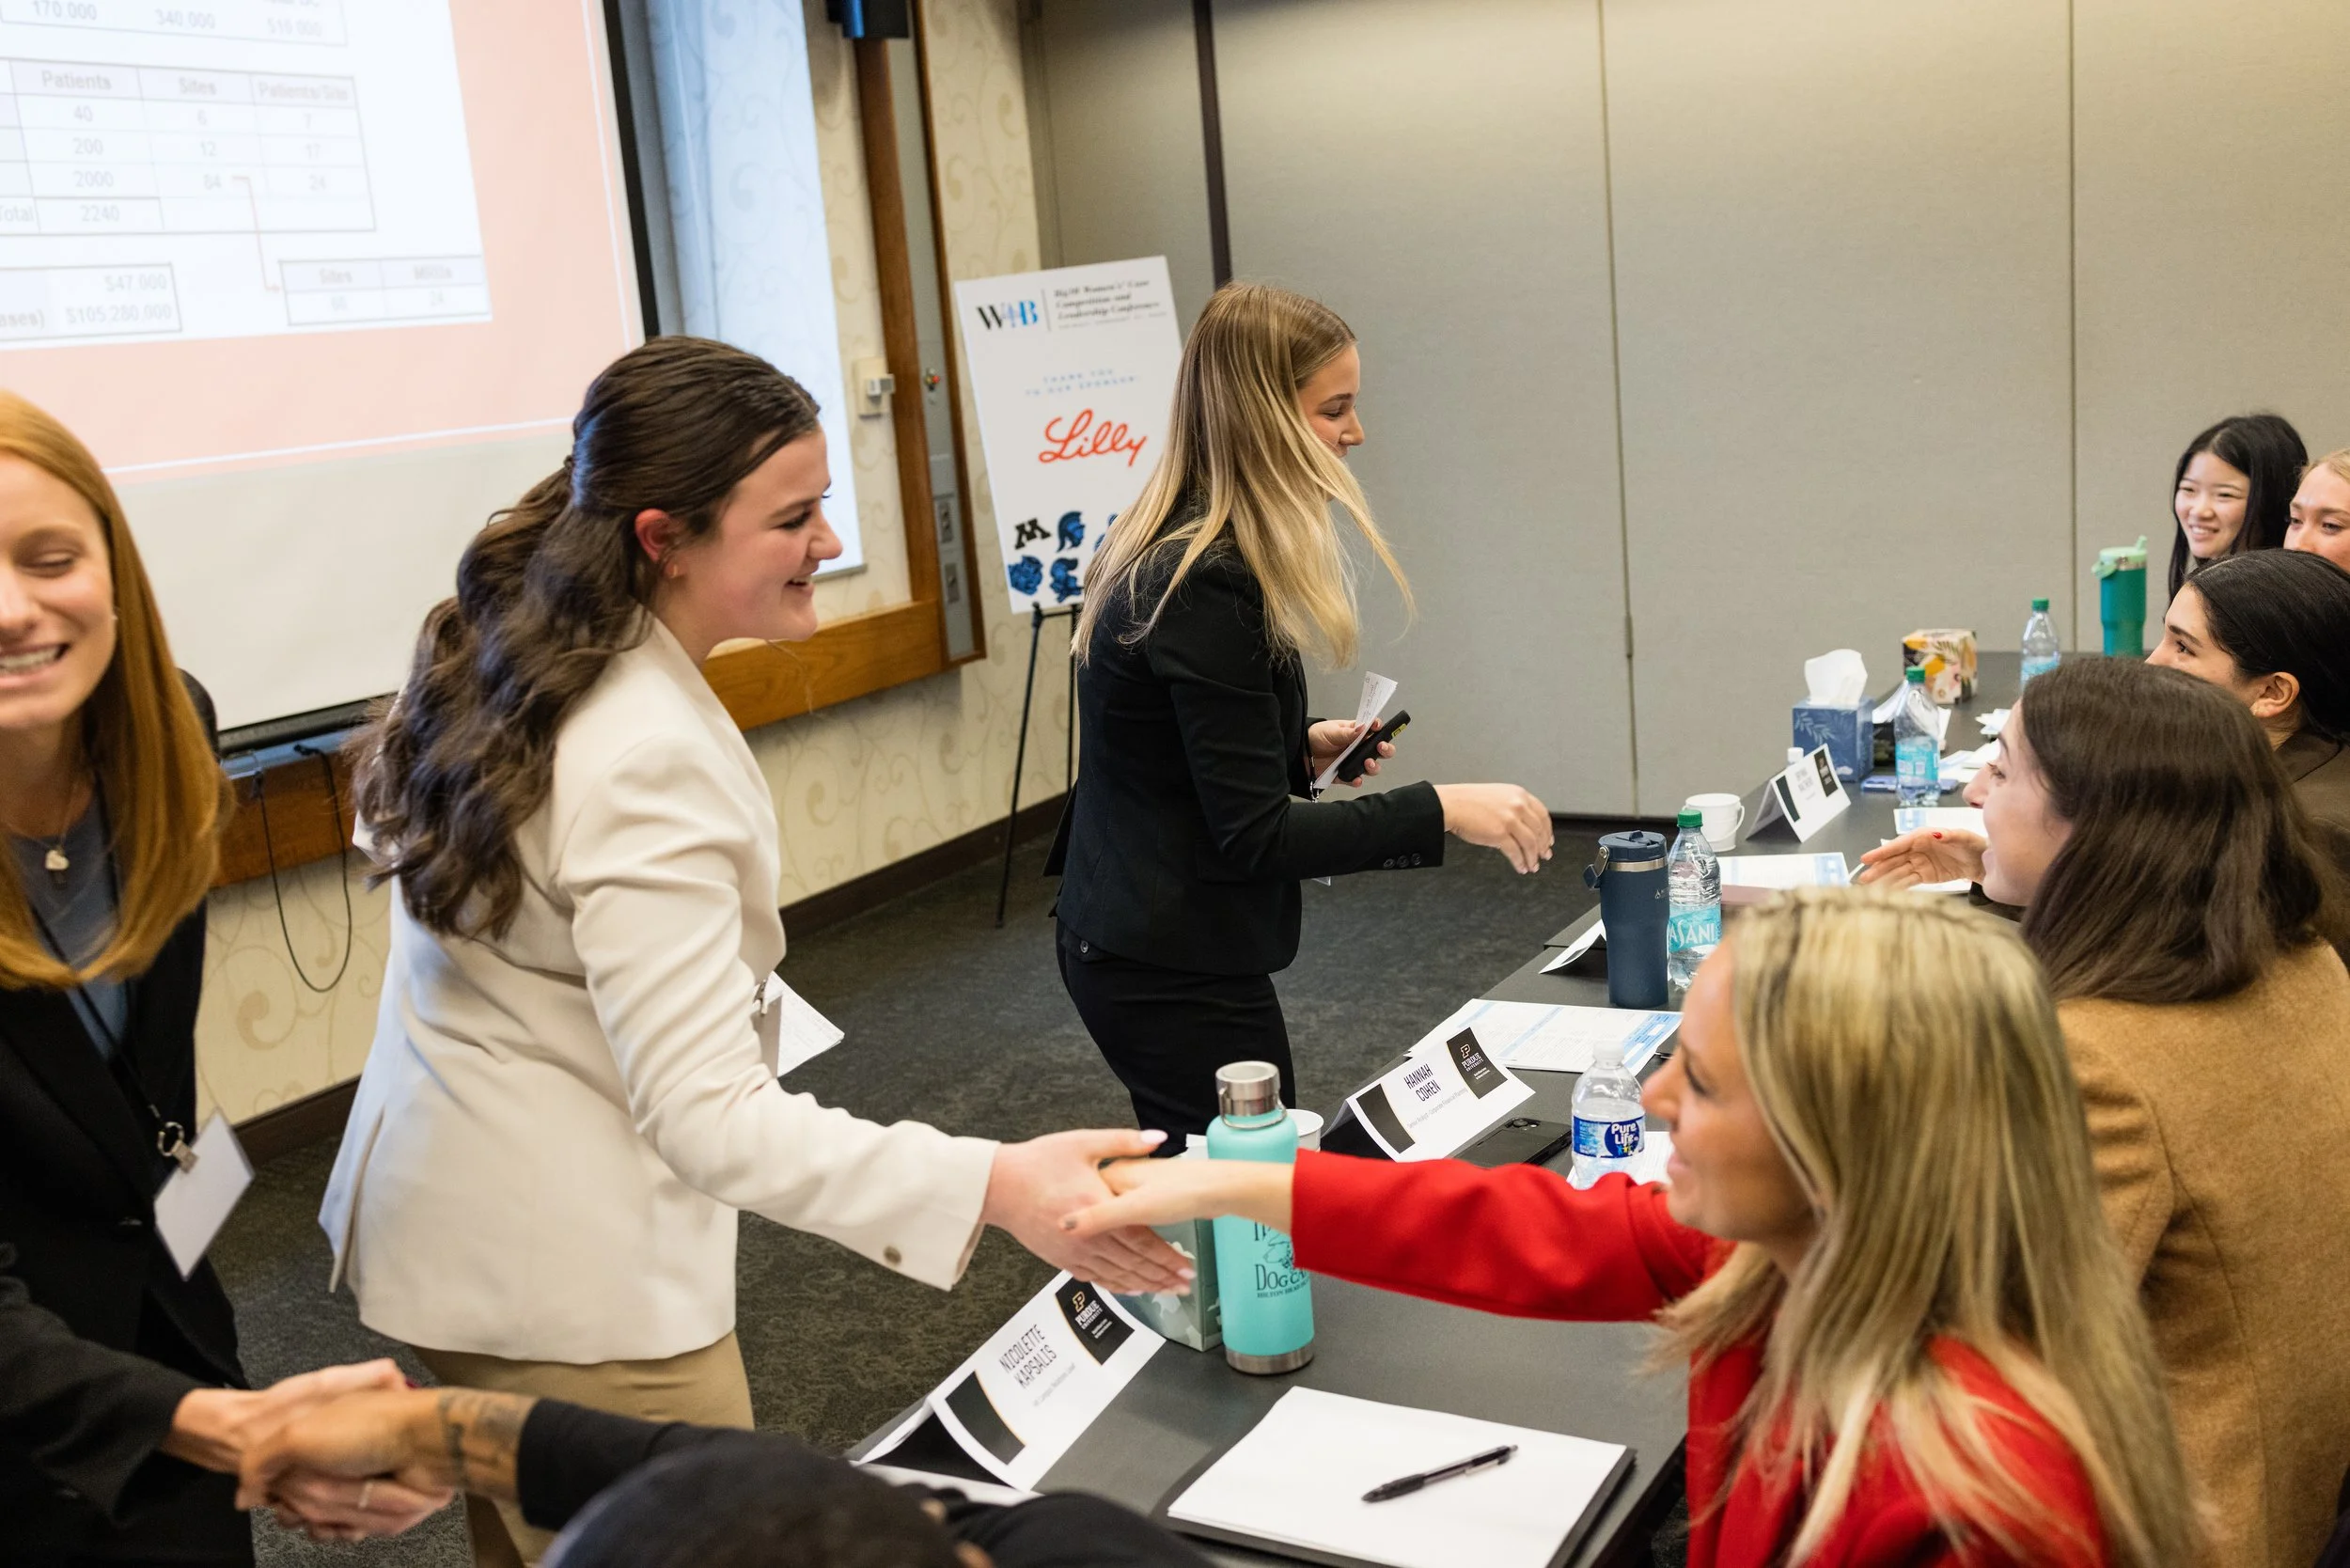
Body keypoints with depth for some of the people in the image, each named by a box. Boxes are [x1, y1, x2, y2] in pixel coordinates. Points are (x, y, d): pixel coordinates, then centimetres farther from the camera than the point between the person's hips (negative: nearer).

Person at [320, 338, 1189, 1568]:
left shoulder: (508, 656, 0)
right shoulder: (645, 765, -30)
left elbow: (400, 822, 18)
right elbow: (707, 1114, -34)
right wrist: (997, 1187, -41)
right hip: (566, 1283, -9)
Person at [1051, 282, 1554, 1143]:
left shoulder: (1160, 546, 6)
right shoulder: (1205, 587, -24)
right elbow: (1254, 836, -23)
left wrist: (1301, 748, 7)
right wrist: (1441, 809, -23)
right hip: (1176, 971, -10)